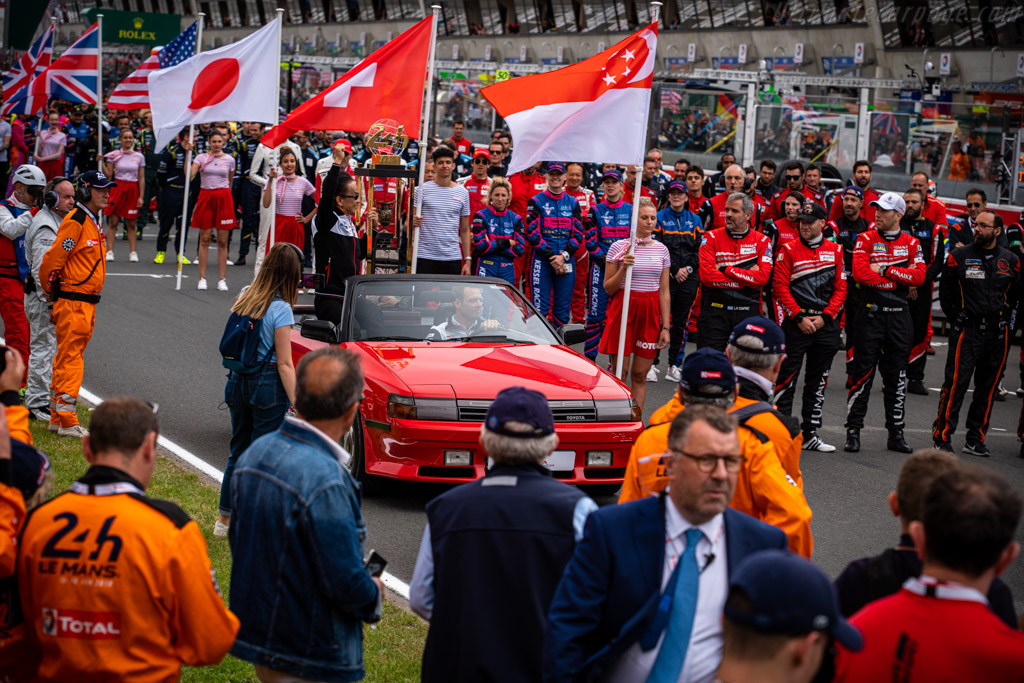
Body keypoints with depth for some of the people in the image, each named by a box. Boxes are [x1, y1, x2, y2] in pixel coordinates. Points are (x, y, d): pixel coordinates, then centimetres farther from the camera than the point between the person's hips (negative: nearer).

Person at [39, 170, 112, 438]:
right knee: (69, 358, -6)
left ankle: (57, 417, 21)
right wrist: (53, 294, -4)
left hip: (87, 303, 10)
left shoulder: (93, 222, 16)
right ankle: (67, 422, -3)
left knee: (68, 358, 14)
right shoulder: (75, 222, -16)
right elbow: (51, 261, -17)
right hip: (73, 302, -10)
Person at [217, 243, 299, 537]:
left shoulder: (245, 296, 4)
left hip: (238, 380, 7)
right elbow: (284, 364, -16)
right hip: (269, 385, -7)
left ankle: (225, 518, 27)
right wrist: (296, 404, -13)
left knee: (238, 450, 19)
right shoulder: (281, 309, -15)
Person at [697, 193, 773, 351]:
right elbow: (706, 275, -12)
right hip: (715, 312, -1)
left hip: (748, 313, 1)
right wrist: (746, 278, -10)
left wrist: (726, 269, -12)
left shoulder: (762, 241, 4)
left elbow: (763, 277, -10)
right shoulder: (712, 237, 2)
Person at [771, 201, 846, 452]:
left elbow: (841, 288, 6)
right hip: (796, 323, -3)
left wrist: (825, 317, -6)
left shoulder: (836, 251, 7)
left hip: (826, 324, 3)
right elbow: (780, 286, -5)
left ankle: (810, 434, 16)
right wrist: (799, 317, -12)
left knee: (818, 382, 9)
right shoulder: (789, 250, -1)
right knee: (787, 378, -6)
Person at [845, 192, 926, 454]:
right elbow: (860, 273, -15)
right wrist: (901, 278, -10)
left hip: (899, 315, 3)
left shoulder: (911, 243, 7)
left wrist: (885, 269, -12)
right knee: (862, 373, -3)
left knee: (896, 376, 8)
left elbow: (919, 276, -6)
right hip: (871, 313, -3)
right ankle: (853, 431, 3)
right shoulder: (866, 239, -1)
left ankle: (896, 434, 15)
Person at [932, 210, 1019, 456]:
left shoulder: (1011, 261, 7)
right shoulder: (959, 256, 1)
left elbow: (1015, 296, 17)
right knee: (956, 384, -9)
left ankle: (975, 440, 15)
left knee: (988, 388, 7)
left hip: (998, 334, 3)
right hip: (967, 331, -3)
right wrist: (957, 320, 3)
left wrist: (1003, 321, 10)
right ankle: (942, 436, -3)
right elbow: (945, 293, 7)